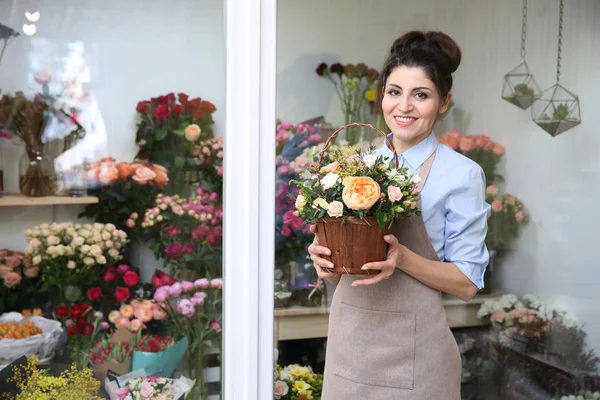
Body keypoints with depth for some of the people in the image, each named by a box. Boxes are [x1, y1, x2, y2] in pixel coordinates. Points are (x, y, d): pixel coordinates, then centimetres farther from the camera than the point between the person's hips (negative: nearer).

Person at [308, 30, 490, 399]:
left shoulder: (461, 174, -9)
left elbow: (468, 283, -7)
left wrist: (402, 258, -23)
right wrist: (326, 260, -11)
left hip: (412, 349, -4)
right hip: (348, 340, 4)